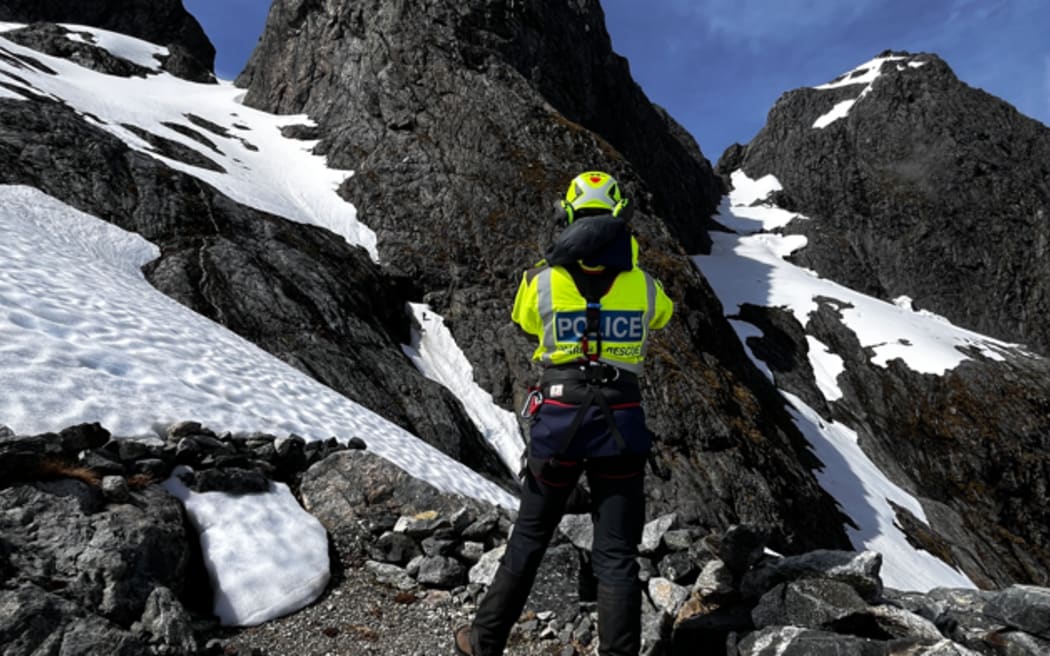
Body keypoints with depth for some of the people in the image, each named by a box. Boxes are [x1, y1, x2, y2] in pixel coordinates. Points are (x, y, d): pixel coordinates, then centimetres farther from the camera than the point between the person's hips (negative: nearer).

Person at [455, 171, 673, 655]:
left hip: (559, 420, 0)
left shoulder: (542, 280, -5)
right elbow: (663, 315, 22)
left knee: (529, 539, 17)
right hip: (621, 424, 0)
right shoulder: (643, 285, -1)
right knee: (616, 553, 10)